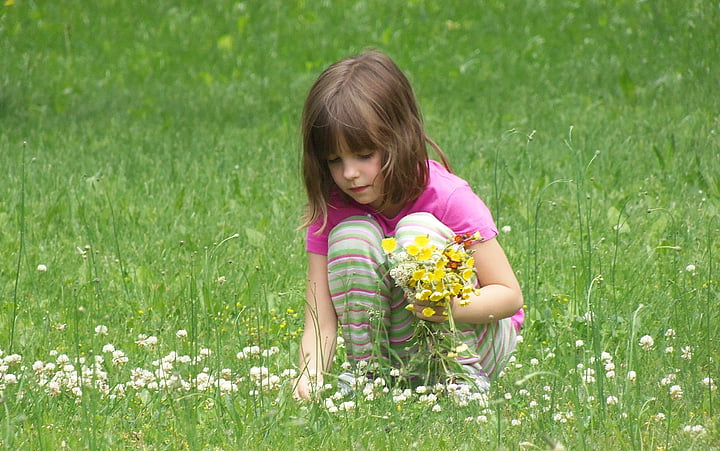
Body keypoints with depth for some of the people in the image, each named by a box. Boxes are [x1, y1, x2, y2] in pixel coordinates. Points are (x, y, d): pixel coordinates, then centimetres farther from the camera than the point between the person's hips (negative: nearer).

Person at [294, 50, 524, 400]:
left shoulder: (448, 198, -20)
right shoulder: (330, 211, -10)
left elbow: (510, 294, -18)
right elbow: (320, 321, -15)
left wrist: (452, 307, -39)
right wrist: (310, 377, -36)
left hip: (475, 340, -3)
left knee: (417, 230, -26)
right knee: (351, 234, -21)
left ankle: (464, 380, -21)